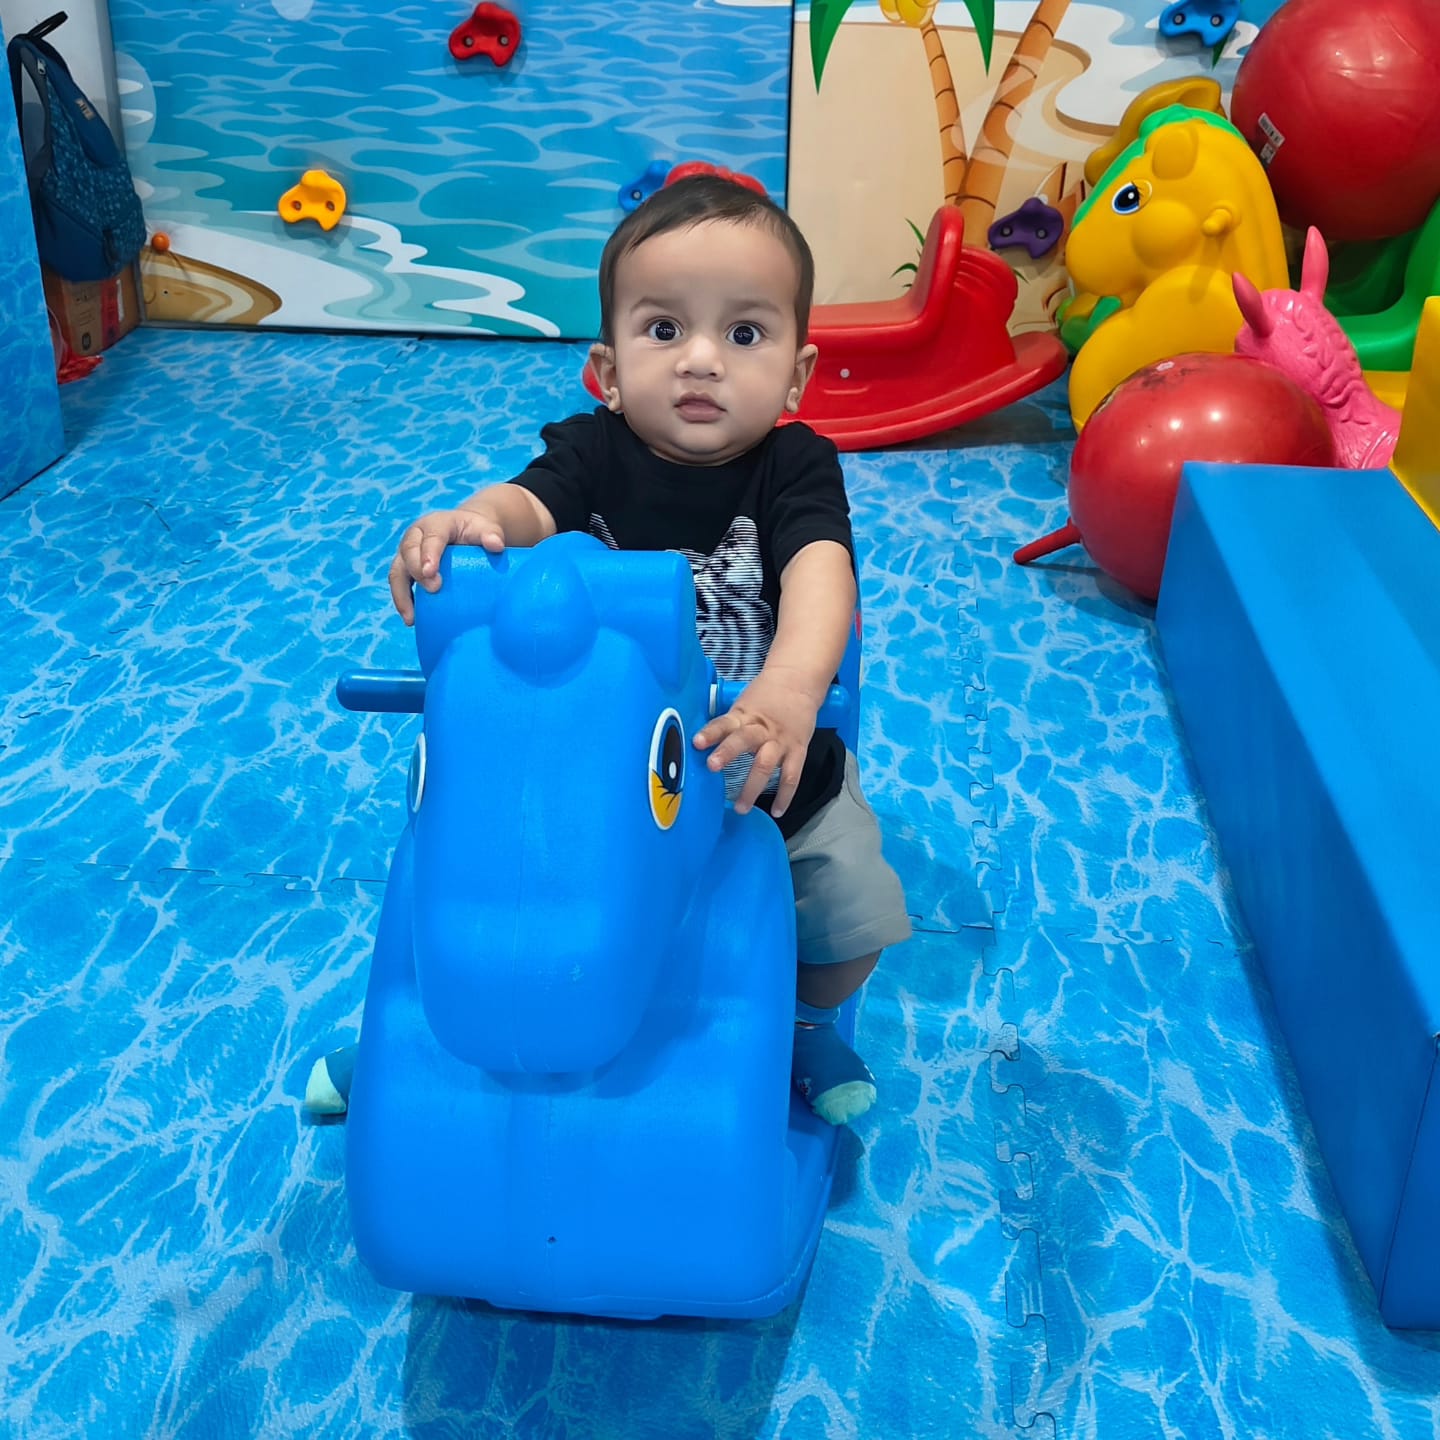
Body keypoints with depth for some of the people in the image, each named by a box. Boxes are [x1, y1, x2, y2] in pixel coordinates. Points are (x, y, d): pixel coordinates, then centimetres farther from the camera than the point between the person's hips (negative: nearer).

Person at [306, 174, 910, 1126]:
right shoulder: (595, 454, -13)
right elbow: (529, 502, -32)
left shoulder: (795, 468, -18)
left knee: (855, 920, -1)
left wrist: (791, 690, -57)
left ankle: (810, 1020, 36)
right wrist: (464, 523, -58)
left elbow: (820, 570, -36)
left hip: (773, 774, 0)